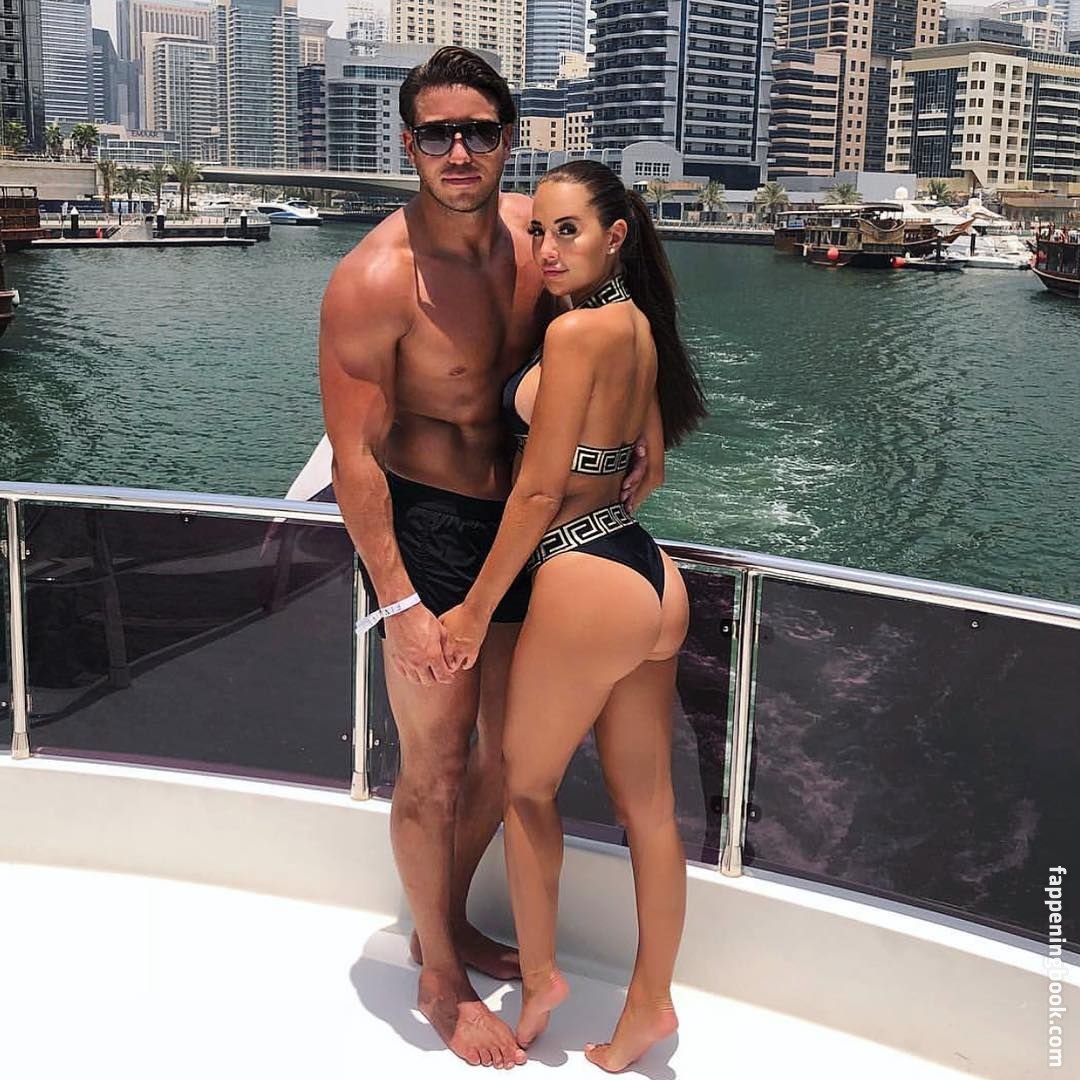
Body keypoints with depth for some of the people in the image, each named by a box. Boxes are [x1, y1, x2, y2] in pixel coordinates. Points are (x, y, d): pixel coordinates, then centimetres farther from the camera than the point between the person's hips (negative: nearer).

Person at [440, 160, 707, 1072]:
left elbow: (539, 491, -15)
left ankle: (538, 978, 30)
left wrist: (476, 610, -7)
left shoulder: (577, 329, -17)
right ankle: (650, 1005, 29)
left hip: (586, 586, -8)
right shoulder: (638, 325, 9)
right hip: (652, 579, 8)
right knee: (648, 807, 15)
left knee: (526, 784, 14)